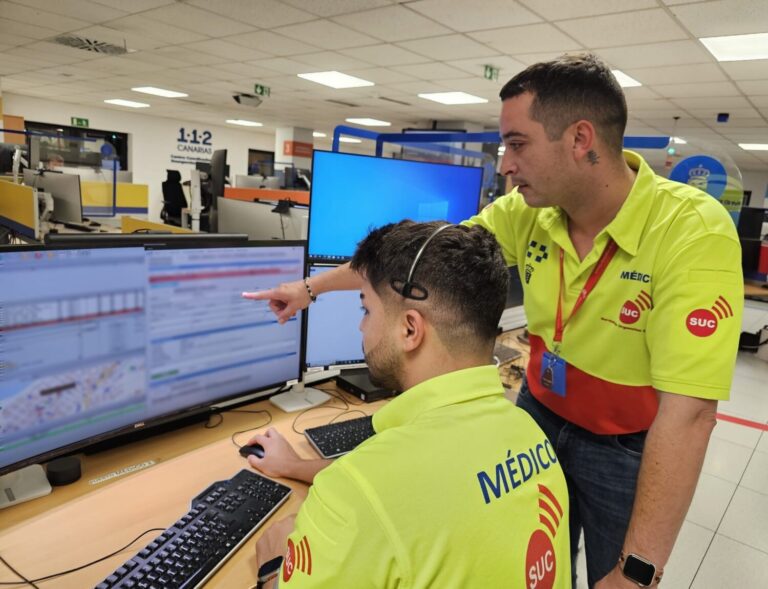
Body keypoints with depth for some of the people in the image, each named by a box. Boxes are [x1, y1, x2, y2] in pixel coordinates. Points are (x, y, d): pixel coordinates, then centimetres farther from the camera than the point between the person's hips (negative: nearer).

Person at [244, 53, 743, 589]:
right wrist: (311, 287, 2)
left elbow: (687, 414, -31)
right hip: (539, 416, 4)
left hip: (629, 449, -4)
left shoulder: (694, 232, -28)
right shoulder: (526, 213, -13)